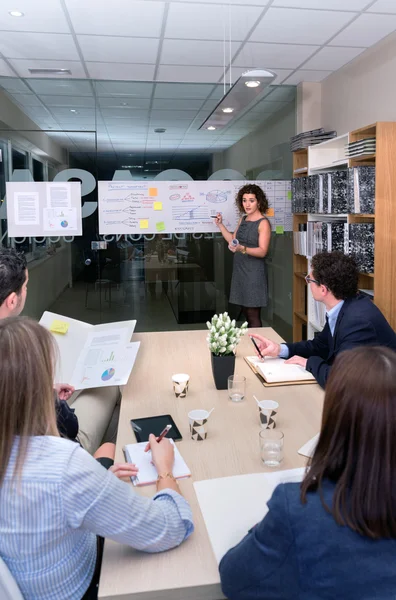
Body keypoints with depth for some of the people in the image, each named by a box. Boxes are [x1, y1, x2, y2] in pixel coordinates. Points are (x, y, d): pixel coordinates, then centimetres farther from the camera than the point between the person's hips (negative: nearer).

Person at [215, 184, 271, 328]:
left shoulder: (263, 223, -12)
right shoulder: (243, 219, 11)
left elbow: (262, 251, -19)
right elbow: (233, 240, 17)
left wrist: (242, 249, -35)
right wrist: (220, 225, 11)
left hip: (254, 273, -7)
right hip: (240, 270, 7)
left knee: (253, 315, -3)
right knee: (246, 312, 12)